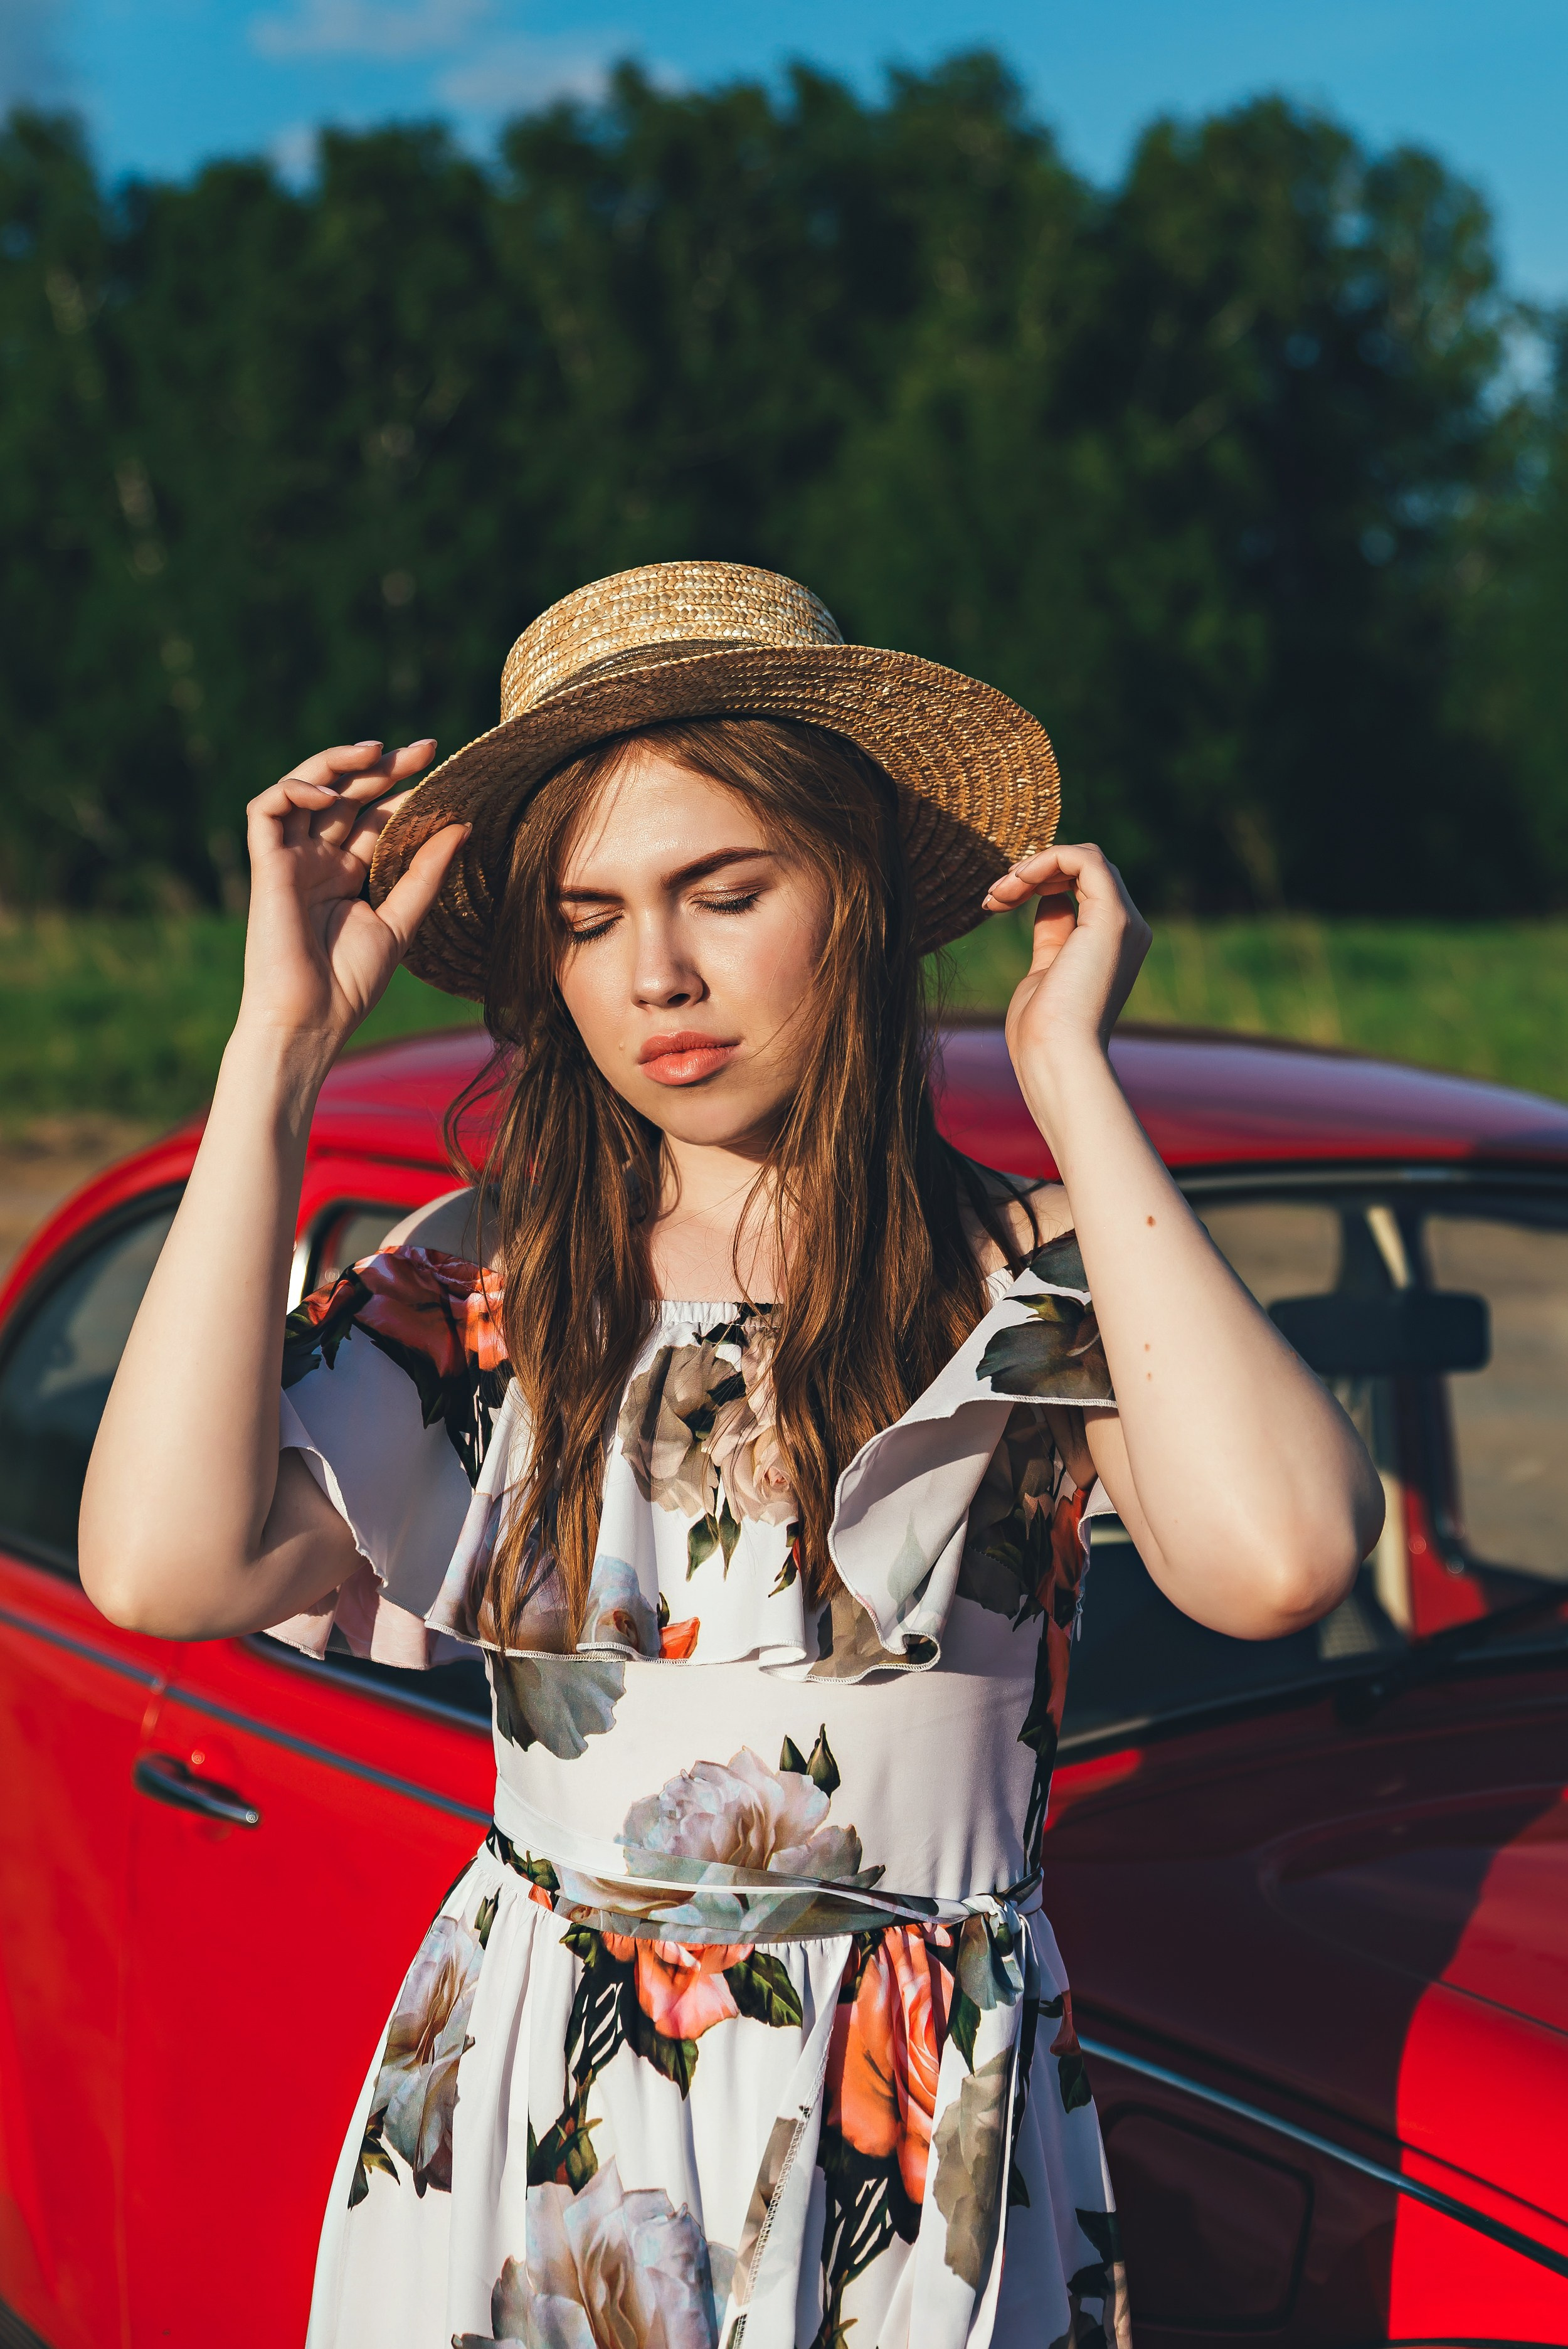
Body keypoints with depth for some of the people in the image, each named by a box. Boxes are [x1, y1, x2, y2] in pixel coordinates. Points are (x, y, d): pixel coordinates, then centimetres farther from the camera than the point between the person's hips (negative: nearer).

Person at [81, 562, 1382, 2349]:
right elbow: (165, 1565, -21)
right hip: (518, 2145, 2)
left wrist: (1069, 1078, -21)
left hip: (929, 2149, -1)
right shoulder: (482, 1282, -3)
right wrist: (282, 1040, -17)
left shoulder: (1029, 1280, -8)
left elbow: (1277, 1563, -30)